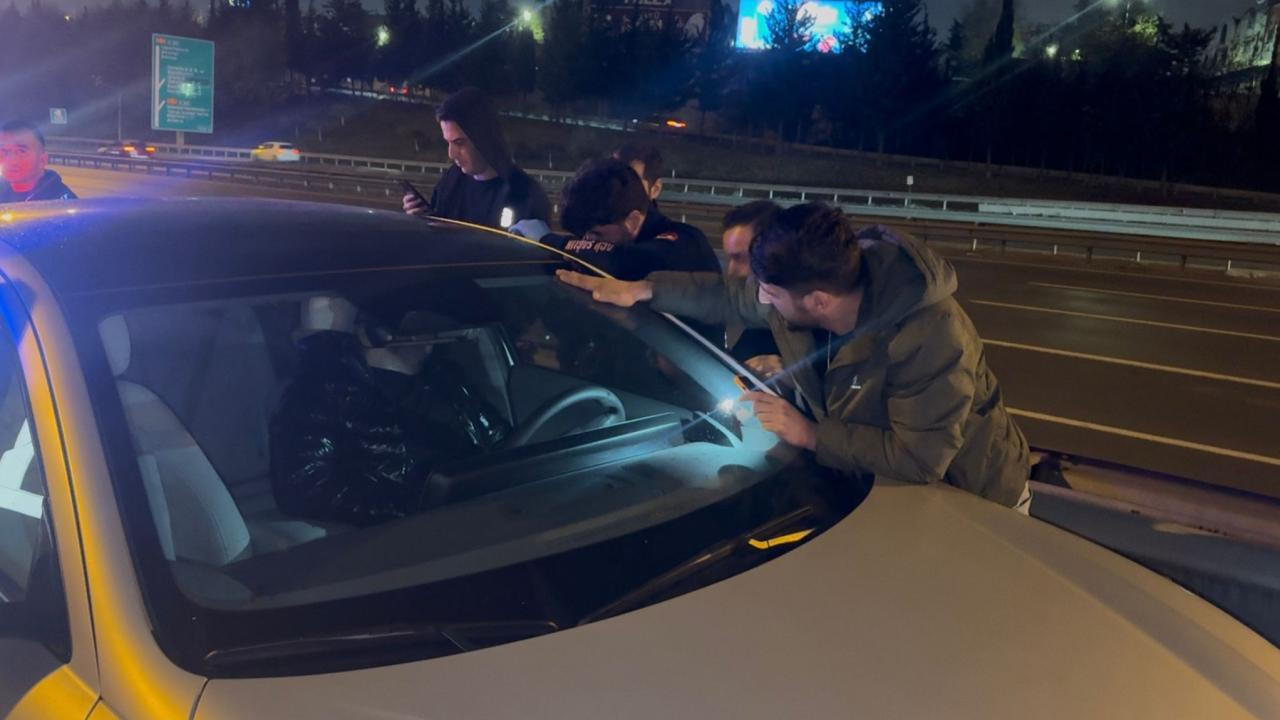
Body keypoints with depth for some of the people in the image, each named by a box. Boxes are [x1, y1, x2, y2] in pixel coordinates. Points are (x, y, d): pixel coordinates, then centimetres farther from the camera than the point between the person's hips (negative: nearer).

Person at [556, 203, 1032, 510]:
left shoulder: (932, 337, -37)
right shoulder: (800, 288, -16)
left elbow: (919, 459, -38)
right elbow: (730, 297, 3)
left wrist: (810, 435, -33)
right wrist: (643, 289, -3)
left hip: (973, 500, -6)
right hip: (882, 483, 6)